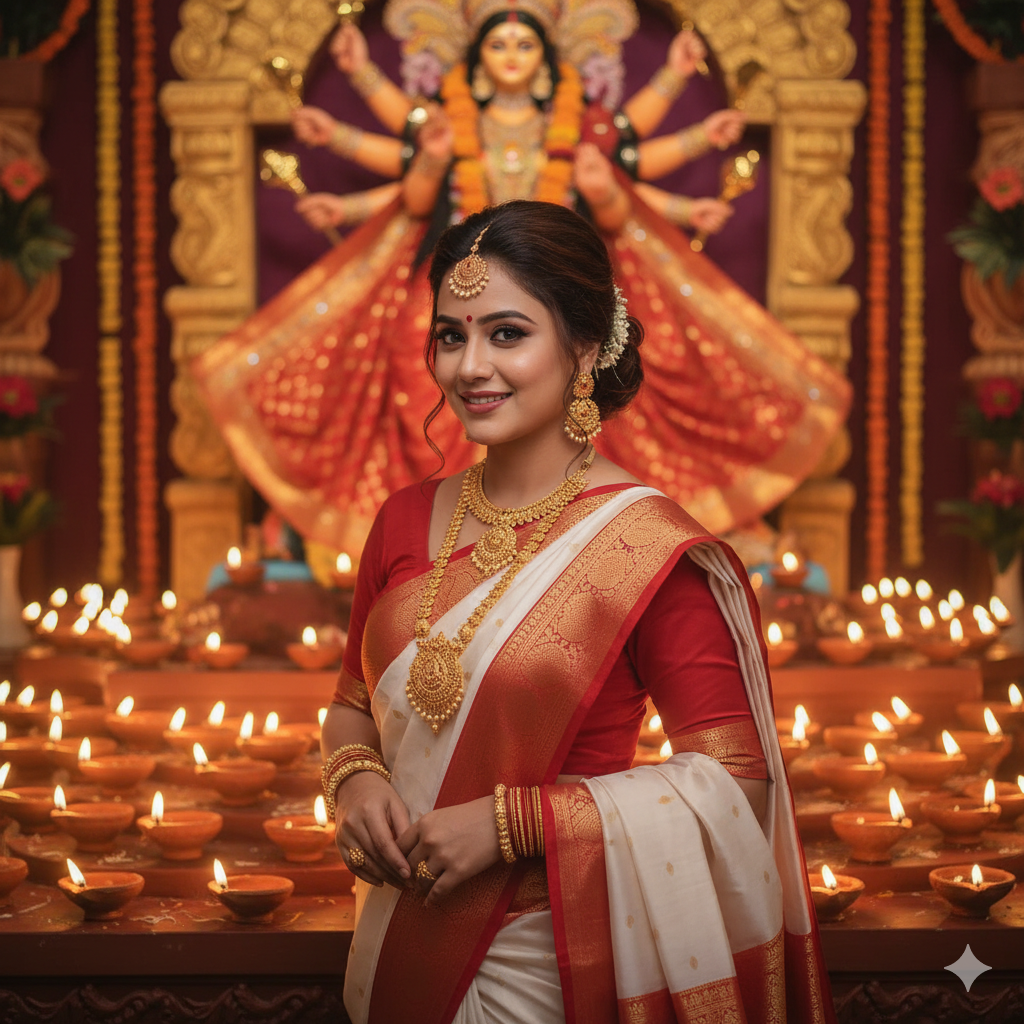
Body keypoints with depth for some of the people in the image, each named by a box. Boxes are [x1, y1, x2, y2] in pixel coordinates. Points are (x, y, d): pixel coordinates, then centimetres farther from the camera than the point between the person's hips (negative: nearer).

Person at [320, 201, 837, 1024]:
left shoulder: (645, 546, -15)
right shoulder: (406, 522, 1)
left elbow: (729, 777, -17)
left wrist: (510, 823, -19)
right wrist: (354, 782, -8)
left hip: (549, 955, -5)